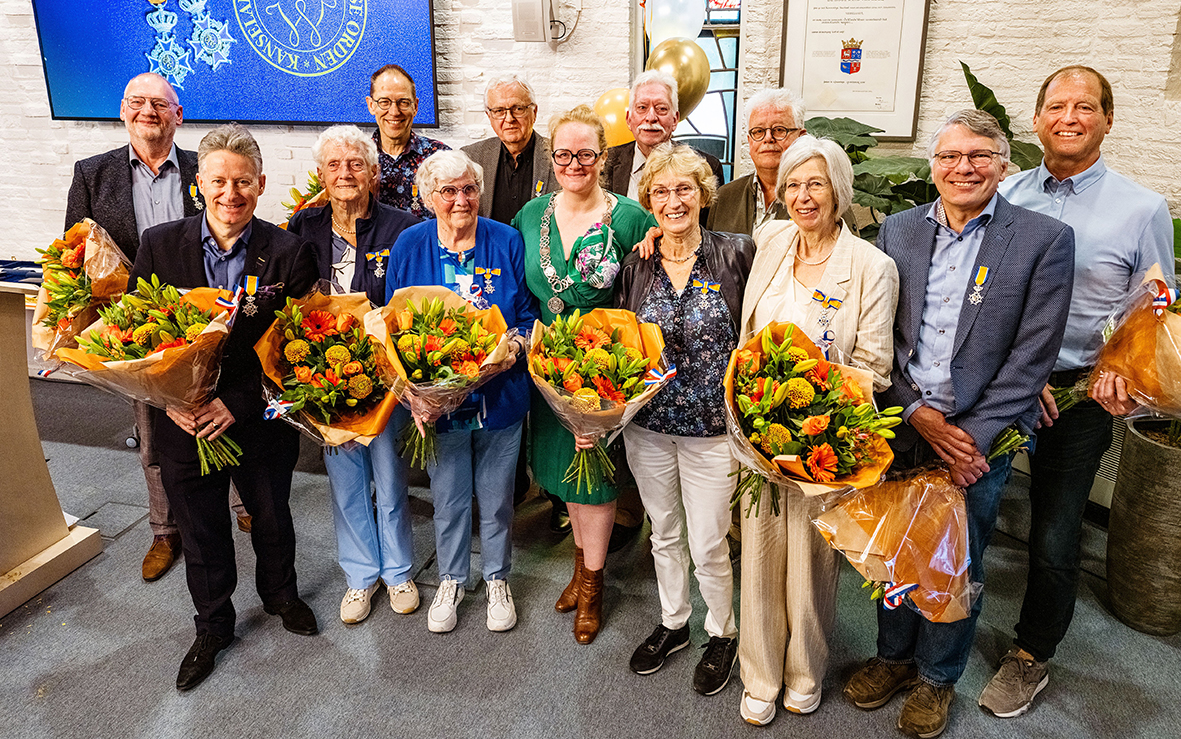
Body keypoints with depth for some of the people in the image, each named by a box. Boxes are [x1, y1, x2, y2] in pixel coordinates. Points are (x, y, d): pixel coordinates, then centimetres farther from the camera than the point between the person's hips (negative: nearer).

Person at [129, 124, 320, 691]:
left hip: (262, 423, -1)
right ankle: (213, 625, 41)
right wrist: (169, 399, -16)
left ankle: (279, 593, 49)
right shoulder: (159, 245, -5)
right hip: (183, 425, 1)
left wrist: (238, 402, -19)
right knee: (200, 532, 17)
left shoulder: (289, 252, -11)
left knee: (272, 517, 20)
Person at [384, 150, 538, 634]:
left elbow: (529, 315, 2)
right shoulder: (409, 246, -3)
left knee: (497, 498, 15)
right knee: (448, 498, 17)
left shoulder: (507, 242, -5)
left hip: (500, 393, 0)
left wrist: (516, 345, -20)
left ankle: (497, 580, 39)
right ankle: (451, 580, 41)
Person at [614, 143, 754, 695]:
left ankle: (723, 633, 35)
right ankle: (673, 623, 43)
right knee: (664, 535, 20)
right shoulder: (635, 266, 1)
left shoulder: (736, 255, -9)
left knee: (708, 547, 7)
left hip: (712, 429, -3)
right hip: (646, 427, 3)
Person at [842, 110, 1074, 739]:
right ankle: (893, 655, 39)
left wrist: (975, 436, -13)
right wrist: (916, 413, -9)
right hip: (900, 427, 3)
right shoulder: (897, 230, 4)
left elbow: (1033, 354, -8)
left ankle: (937, 676, 35)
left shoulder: (1045, 239, -5)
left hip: (980, 435, -2)